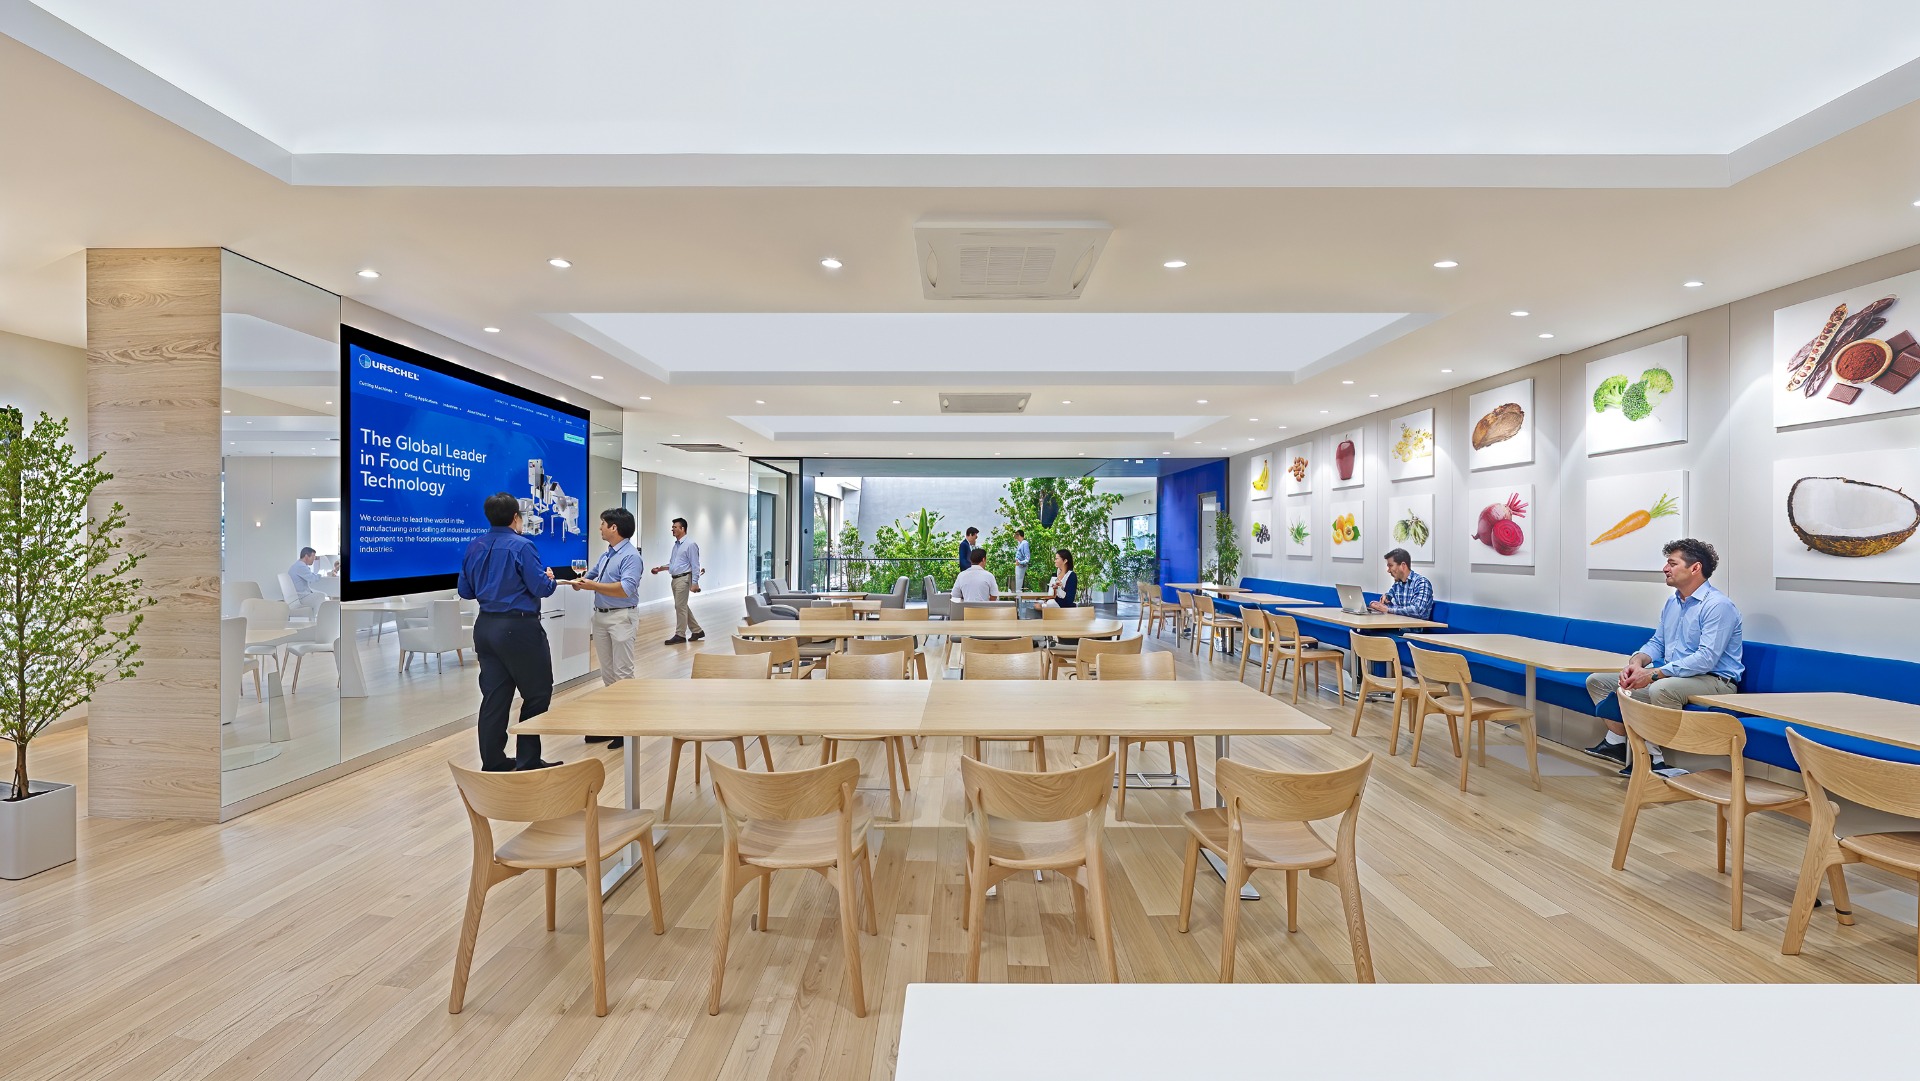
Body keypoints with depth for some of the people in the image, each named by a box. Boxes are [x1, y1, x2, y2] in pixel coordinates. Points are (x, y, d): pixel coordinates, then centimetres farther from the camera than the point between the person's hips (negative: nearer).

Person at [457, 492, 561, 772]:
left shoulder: (474, 547, 7)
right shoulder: (522, 546, -14)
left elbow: (464, 590, 14)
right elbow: (541, 589, -15)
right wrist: (549, 578, 6)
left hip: (485, 627, 7)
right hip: (519, 628, -7)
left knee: (494, 696, 12)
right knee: (537, 694, 4)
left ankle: (493, 763, 19)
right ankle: (527, 762, 7)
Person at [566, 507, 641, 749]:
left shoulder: (631, 555, -14)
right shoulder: (606, 555, 14)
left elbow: (626, 589, -25)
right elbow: (591, 577, 25)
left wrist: (594, 586, -19)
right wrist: (579, 582, 3)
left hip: (621, 618, -9)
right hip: (600, 616, 9)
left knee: (623, 673, -4)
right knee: (607, 673, 14)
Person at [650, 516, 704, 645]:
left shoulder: (690, 545, -13)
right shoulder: (676, 545, 14)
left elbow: (695, 566, -16)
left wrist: (695, 583, -20)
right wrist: (660, 568, 9)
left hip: (683, 579, -9)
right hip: (675, 579, 9)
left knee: (680, 607, -5)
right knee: (683, 606, 12)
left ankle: (680, 635, 4)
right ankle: (697, 631, 20)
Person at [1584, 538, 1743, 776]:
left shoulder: (1717, 605, -16)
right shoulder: (1673, 602, 13)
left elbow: (1706, 658, -25)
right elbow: (1657, 643, 17)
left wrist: (1653, 674, -29)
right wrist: (1637, 661, -6)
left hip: (1714, 680, -9)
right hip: (1671, 674, 9)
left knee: (1661, 688, -41)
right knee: (1598, 680, 3)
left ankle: (1654, 758, -26)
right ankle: (1617, 742, 4)